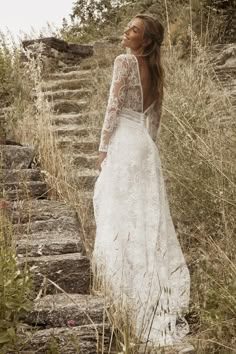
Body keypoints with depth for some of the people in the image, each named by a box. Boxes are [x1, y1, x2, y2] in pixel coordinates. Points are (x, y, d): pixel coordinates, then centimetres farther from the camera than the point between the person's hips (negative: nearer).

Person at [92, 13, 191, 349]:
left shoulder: (124, 61, -10)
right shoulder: (155, 70, 13)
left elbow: (114, 107, -14)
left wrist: (103, 147, -9)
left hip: (123, 142, -8)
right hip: (145, 144, 8)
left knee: (119, 209, -3)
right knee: (147, 211, 11)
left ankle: (124, 275, 0)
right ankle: (157, 284, 16)